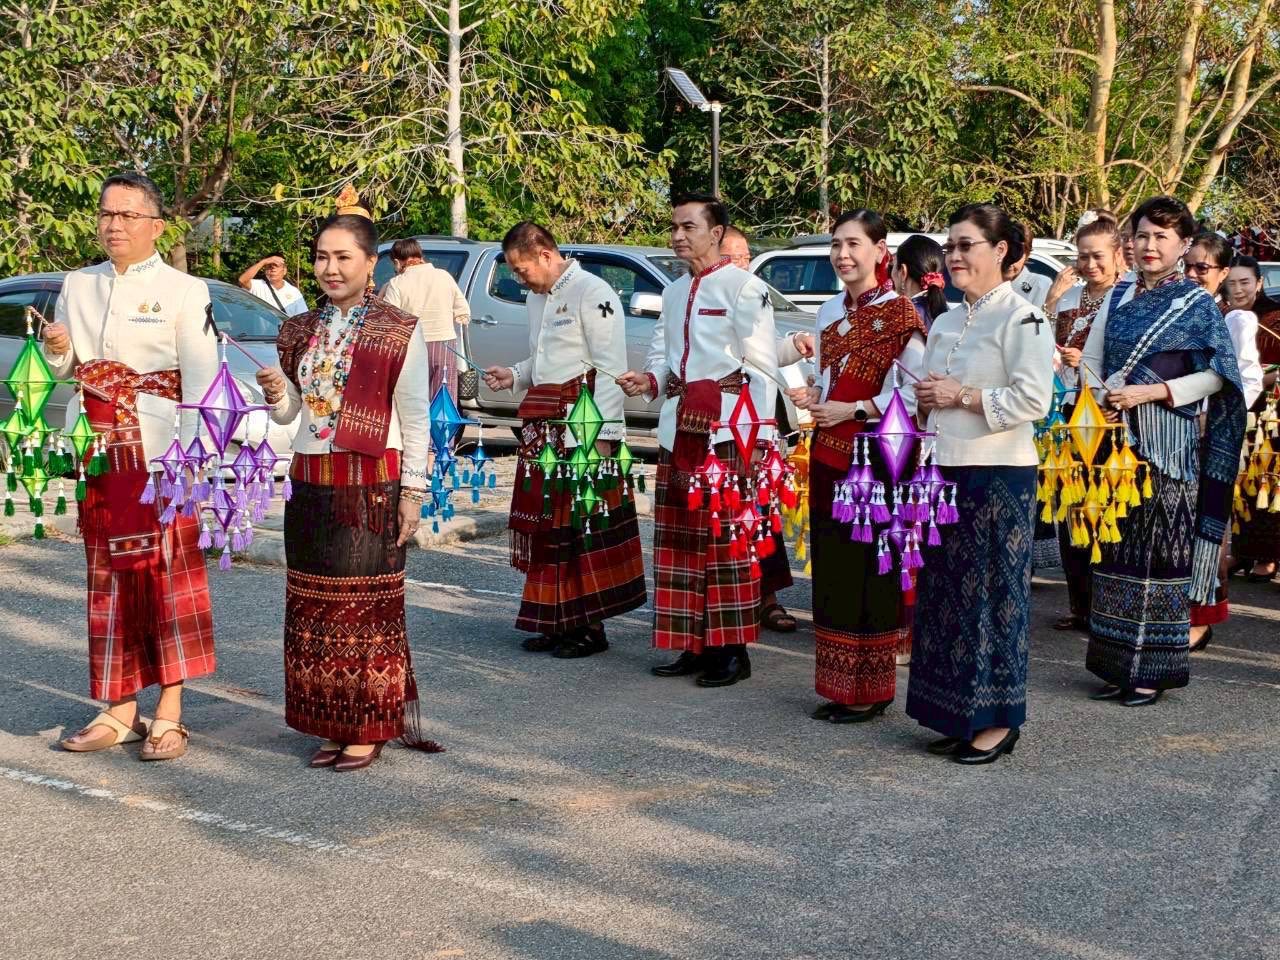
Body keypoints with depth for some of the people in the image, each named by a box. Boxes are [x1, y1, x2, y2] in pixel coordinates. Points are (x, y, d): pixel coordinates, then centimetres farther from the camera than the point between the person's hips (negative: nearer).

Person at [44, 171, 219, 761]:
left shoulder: (183, 290, -3)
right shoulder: (78, 286, 13)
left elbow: (201, 377, -9)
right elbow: (63, 371, 20)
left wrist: (190, 455, -18)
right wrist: (58, 352, -3)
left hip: (158, 450, -5)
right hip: (97, 449, 5)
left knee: (167, 570, -4)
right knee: (109, 576, 8)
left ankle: (168, 716, 1)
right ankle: (119, 711, 15)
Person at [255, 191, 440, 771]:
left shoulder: (400, 332, -5)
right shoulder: (300, 332, 11)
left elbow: (415, 419, -4)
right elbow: (289, 414, 15)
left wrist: (412, 493, -8)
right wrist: (276, 394, -7)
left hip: (369, 488, -6)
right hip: (310, 485, 6)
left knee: (365, 608, -1)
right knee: (312, 608, 8)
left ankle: (368, 730, 8)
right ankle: (331, 727, 18)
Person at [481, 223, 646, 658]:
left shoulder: (593, 293, -11)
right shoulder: (538, 298, 17)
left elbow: (610, 368, -15)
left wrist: (603, 434, -19)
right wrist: (515, 376, 10)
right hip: (544, 427, 9)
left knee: (585, 527, -3)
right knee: (545, 522, 10)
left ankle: (590, 626, 5)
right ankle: (557, 620, 20)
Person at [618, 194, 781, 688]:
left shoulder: (744, 288, -5)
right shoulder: (674, 293, 18)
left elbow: (762, 368, -8)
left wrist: (758, 443, -13)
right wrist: (649, 381, -2)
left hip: (725, 431, -8)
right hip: (678, 429, 8)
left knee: (727, 540, -5)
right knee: (679, 539, 8)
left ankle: (731, 650, 1)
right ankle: (694, 645, 17)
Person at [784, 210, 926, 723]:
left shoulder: (899, 312, -8)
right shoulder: (829, 312, 13)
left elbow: (918, 390, -13)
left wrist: (856, 410, -16)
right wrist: (812, 398, 2)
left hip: (875, 455, -7)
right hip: (828, 453, 7)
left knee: (869, 570, -4)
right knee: (830, 567, 9)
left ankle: (870, 690, 6)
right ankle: (837, 686, 17)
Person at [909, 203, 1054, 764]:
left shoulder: (1021, 319, -9)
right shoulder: (946, 322, 16)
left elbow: (1034, 399, -18)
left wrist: (962, 396, -15)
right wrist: (926, 397, 1)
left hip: (999, 476, -8)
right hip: (947, 471, 8)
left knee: (993, 593, -3)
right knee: (946, 592, 10)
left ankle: (998, 720, 7)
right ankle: (956, 716, 19)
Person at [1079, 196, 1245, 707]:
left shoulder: (1197, 304, 1)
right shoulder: (1117, 298, 14)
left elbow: (1216, 376, -6)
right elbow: (1090, 360, 16)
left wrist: (1151, 392, -14)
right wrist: (1102, 401, -4)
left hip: (1168, 446, -4)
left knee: (1161, 550, -4)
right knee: (1116, 548, 5)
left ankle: (1154, 669, 2)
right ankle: (1116, 664, 12)